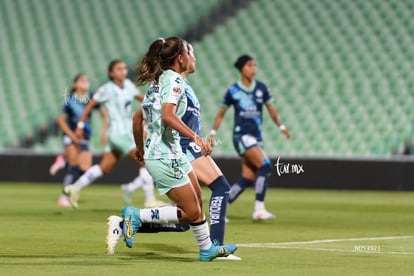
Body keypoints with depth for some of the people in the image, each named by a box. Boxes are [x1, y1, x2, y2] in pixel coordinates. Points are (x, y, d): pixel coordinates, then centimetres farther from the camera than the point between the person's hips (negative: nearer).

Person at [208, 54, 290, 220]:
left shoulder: (261, 88, 8)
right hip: (241, 135, -6)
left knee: (248, 179, 1)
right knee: (265, 166, -23)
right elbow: (221, 114, 8)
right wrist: (213, 132, 2)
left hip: (256, 137, 6)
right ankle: (259, 209, -21)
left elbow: (271, 110, 13)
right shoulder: (233, 91, -2)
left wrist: (281, 127, 0)